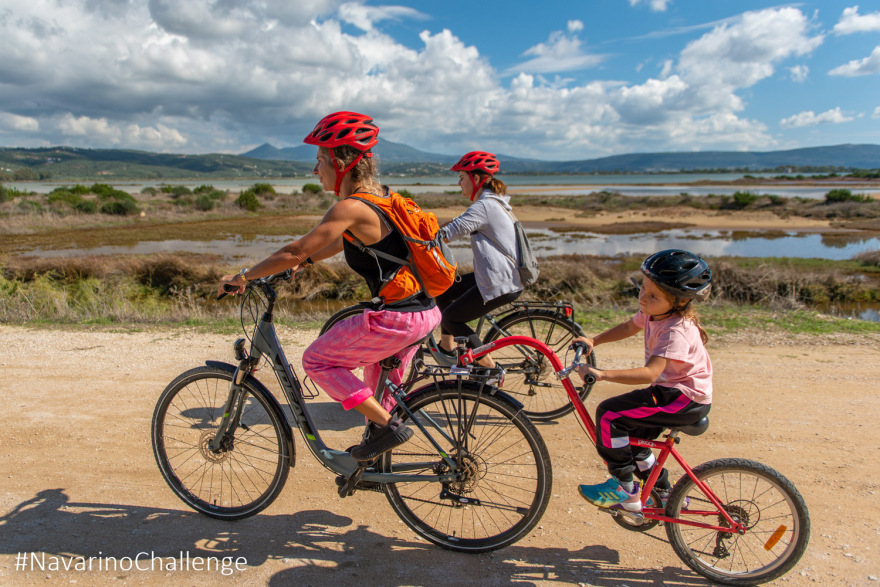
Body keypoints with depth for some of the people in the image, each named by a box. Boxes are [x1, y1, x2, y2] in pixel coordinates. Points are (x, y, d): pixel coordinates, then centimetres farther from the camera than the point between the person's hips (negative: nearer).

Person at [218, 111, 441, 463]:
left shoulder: (350, 207, -16)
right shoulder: (380, 195, 12)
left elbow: (294, 252, -13)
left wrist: (243, 277, -2)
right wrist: (306, 261, 29)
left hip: (396, 320, -9)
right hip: (426, 312, 9)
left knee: (317, 360, 5)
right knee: (383, 384, 28)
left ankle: (387, 426, 4)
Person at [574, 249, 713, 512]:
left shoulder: (676, 331, -28)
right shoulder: (654, 312, -2)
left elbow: (650, 373, -39)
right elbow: (630, 327, 18)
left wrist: (601, 373, -43)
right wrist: (593, 340, 8)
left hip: (687, 399, -10)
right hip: (671, 390, 10)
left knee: (610, 414, -18)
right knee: (631, 437, 20)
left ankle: (626, 492, -5)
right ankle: (666, 494, 37)